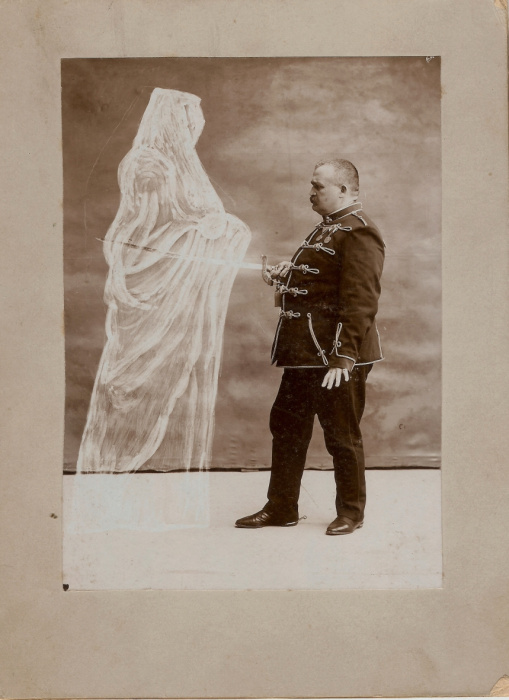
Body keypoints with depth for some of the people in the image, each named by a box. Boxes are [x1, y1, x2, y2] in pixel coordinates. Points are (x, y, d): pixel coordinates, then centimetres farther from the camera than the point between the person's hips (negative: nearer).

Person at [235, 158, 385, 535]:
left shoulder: (359, 233, -14)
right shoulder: (326, 228, 18)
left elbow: (360, 300, -21)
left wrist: (343, 358, -24)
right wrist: (292, 272, 10)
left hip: (334, 354, -10)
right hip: (305, 352, 10)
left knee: (342, 435, 3)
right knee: (286, 426, 14)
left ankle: (351, 513, 19)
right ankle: (281, 508, 25)